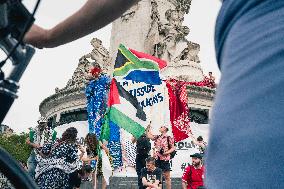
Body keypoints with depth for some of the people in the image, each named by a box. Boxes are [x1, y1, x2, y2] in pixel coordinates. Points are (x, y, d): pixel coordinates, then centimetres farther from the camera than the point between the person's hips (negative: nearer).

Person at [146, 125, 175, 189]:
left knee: (167, 176, 1)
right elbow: (148, 135, 9)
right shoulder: (157, 137, 10)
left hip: (165, 160, -5)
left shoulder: (169, 138, -6)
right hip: (157, 159, 5)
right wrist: (148, 127, 4)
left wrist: (166, 153, -17)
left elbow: (173, 148, -5)